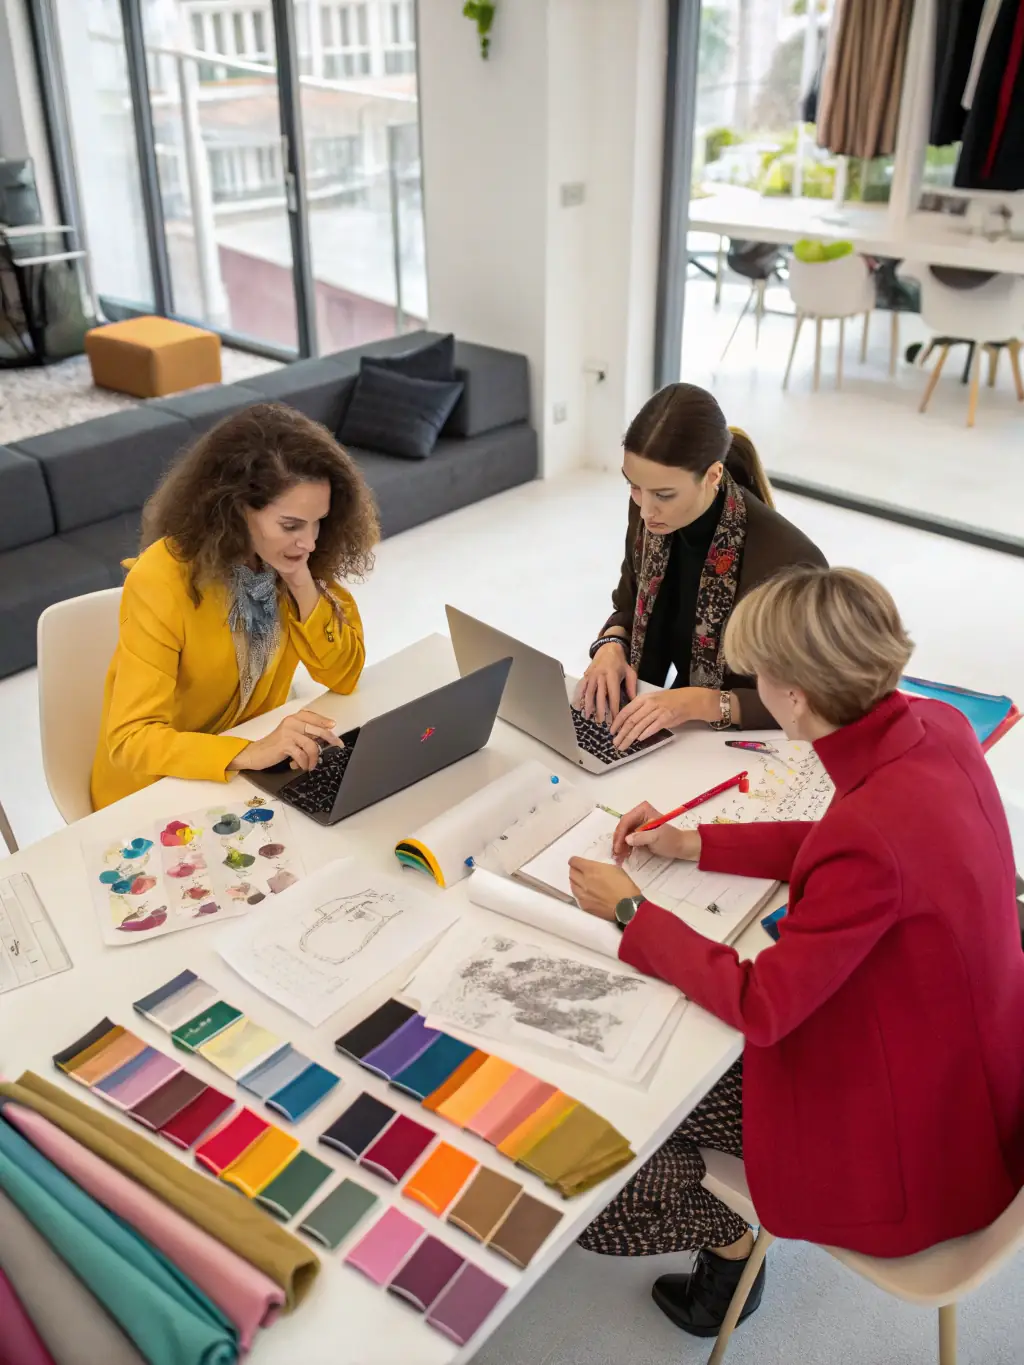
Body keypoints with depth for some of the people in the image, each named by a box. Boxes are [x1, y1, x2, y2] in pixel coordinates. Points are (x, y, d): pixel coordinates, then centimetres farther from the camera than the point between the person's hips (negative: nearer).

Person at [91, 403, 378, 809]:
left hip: (252, 772, 5)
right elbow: (131, 740, -29)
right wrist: (250, 753, -42)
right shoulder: (163, 580, -25)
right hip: (156, 788, -5)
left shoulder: (294, 559, -10)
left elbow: (343, 675, -9)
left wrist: (303, 586, -23)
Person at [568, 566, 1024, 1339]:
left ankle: (726, 1240, 29)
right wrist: (692, 845, 4)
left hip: (910, 1134, -8)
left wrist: (630, 913, -13)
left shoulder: (873, 836, -37)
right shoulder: (936, 726, -13)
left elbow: (761, 1004, -25)